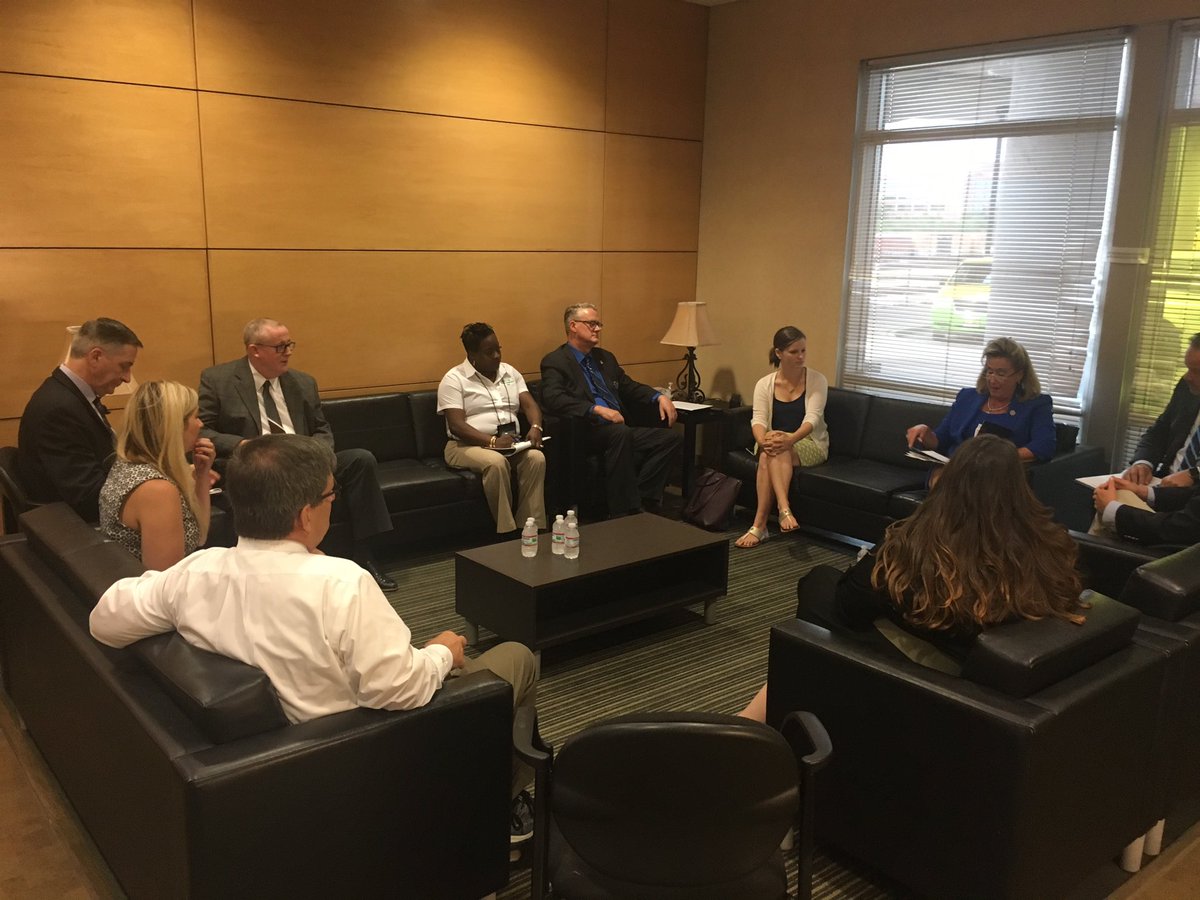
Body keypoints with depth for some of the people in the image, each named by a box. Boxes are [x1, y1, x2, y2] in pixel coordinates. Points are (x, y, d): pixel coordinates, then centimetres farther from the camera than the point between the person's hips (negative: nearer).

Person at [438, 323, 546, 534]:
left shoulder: (510, 372, 16)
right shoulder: (454, 379, -3)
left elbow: (529, 404, 9)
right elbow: (456, 425, -13)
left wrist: (535, 427, -15)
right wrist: (492, 441, -26)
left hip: (511, 443, 5)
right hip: (469, 445, -5)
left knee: (537, 458, -27)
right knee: (496, 462, -37)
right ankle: (506, 531, -26)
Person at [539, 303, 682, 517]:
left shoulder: (605, 357, 24)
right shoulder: (555, 361, 0)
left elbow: (629, 387, 29)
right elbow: (554, 399, -16)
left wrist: (659, 397, 9)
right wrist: (598, 409, -26)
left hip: (621, 431, 8)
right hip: (588, 433, -7)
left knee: (672, 437, -14)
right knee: (621, 433, -38)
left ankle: (641, 500, -17)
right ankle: (623, 511, -31)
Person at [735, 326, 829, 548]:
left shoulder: (817, 380, -4)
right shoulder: (765, 384, 2)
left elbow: (812, 417, -17)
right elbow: (758, 419, -10)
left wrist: (790, 439, -38)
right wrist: (762, 440, -36)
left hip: (810, 445, -2)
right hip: (775, 442, 2)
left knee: (773, 455, -35)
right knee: (768, 453, -35)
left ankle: (759, 525, -42)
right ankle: (785, 510, -46)